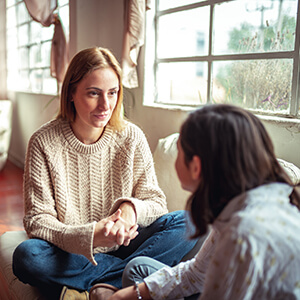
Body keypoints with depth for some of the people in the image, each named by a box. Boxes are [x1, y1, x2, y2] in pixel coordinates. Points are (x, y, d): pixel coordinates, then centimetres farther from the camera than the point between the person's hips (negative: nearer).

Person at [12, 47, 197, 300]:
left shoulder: (131, 137, -4)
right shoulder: (44, 143, -10)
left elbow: (156, 202, -2)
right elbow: (37, 219, -13)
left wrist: (131, 208, -27)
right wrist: (89, 237, -31)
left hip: (123, 246, 2)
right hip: (72, 254, -1)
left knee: (187, 223, -19)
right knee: (26, 256, -32)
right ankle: (134, 272, -19)